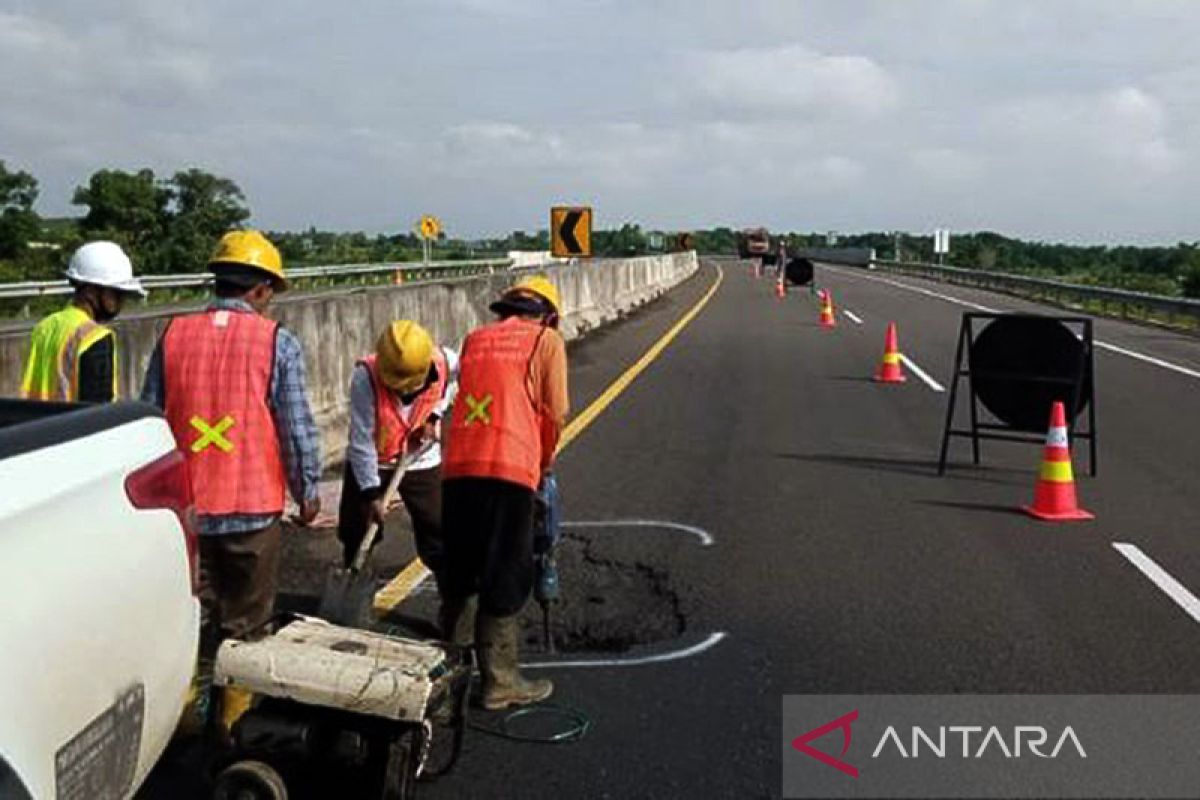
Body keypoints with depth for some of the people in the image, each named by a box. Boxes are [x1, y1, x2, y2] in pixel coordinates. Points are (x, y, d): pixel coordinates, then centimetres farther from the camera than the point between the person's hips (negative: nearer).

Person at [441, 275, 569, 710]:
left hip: (458, 469, 5)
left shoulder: (475, 339, 20)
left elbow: (465, 399, 19)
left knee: (458, 575, 18)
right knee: (505, 581, 3)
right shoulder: (546, 340, 7)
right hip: (509, 470, -5)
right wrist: (544, 461, 20)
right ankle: (499, 682, 8)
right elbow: (555, 413, 1)